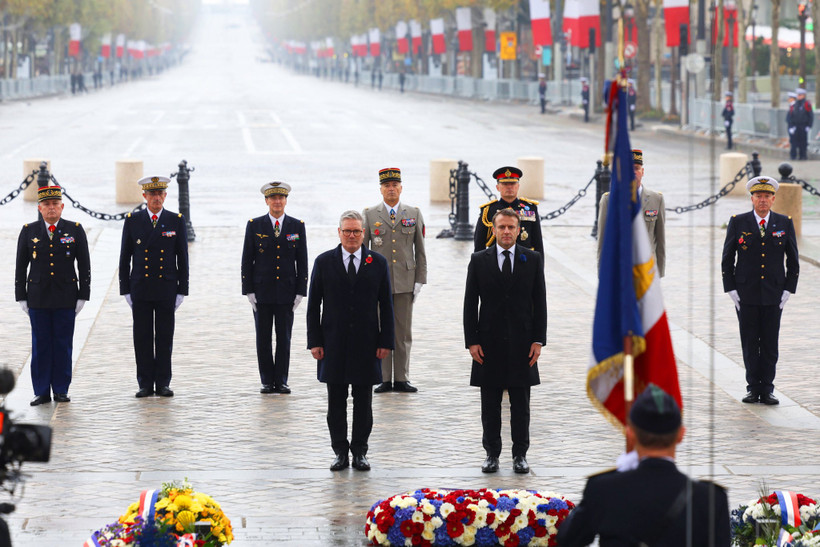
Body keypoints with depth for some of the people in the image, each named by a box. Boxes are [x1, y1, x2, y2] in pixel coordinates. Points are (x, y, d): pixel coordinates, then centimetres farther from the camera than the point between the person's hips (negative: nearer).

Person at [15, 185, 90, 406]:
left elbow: (84, 266, 3)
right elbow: (21, 267, 7)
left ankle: (61, 390, 10)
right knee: (40, 345, 2)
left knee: (63, 344, 2)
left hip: (66, 297, -1)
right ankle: (41, 392, 7)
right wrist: (21, 297, 2)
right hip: (38, 298, 1)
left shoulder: (75, 230, 3)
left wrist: (83, 296, -2)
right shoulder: (29, 231, 5)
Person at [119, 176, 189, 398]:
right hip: (140, 288, 0)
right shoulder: (132, 221, 4)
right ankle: (145, 384, 7)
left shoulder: (176, 221, 3)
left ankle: (163, 383, 8)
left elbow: (182, 258, 4)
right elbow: (125, 258, 6)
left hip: (166, 288, 0)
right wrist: (125, 290, 1)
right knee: (142, 338, 1)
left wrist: (182, 290, -1)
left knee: (165, 338, 2)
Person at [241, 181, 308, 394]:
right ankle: (267, 381, 9)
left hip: (287, 292, 0)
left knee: (284, 338, 2)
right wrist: (249, 291, -4)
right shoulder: (254, 226, 2)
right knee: (263, 339, 2)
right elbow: (247, 261, 3)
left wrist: (300, 292, -2)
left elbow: (302, 262, 5)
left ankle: (281, 381, 9)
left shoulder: (297, 226, 5)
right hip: (262, 292, 0)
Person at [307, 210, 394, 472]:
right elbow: (313, 305, 3)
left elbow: (386, 305, 5)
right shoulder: (324, 262, 2)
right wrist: (314, 342, -4)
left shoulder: (378, 263, 4)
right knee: (336, 401, 4)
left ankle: (360, 452, 13)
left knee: (363, 402, 5)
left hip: (366, 343, 0)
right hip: (334, 344, 0)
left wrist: (386, 342, -2)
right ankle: (340, 452, 12)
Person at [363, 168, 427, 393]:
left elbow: (420, 250, 8)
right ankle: (384, 379, 5)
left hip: (405, 281, 1)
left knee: (404, 332, 3)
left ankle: (401, 379, 8)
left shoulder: (414, 214, 7)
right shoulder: (369, 215, 5)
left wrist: (420, 280, 1)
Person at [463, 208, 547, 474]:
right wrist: (471, 341, -5)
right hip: (489, 343, 0)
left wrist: (538, 340, -3)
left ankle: (520, 454, 13)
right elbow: (470, 304, 3)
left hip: (521, 343, 0)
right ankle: (492, 454, 15)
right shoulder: (479, 260, 2)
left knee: (520, 403, 5)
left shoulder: (533, 260, 3)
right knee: (490, 403, 5)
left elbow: (539, 302, 3)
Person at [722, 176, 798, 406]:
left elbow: (793, 260, 9)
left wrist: (788, 291, 1)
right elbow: (727, 259, 5)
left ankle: (767, 390, 7)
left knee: (770, 345, 2)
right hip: (746, 296, 0)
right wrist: (731, 290, -2)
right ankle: (753, 388, 11)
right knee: (750, 344, 2)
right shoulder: (738, 223, 2)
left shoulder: (785, 223, 5)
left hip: (774, 296, 0)